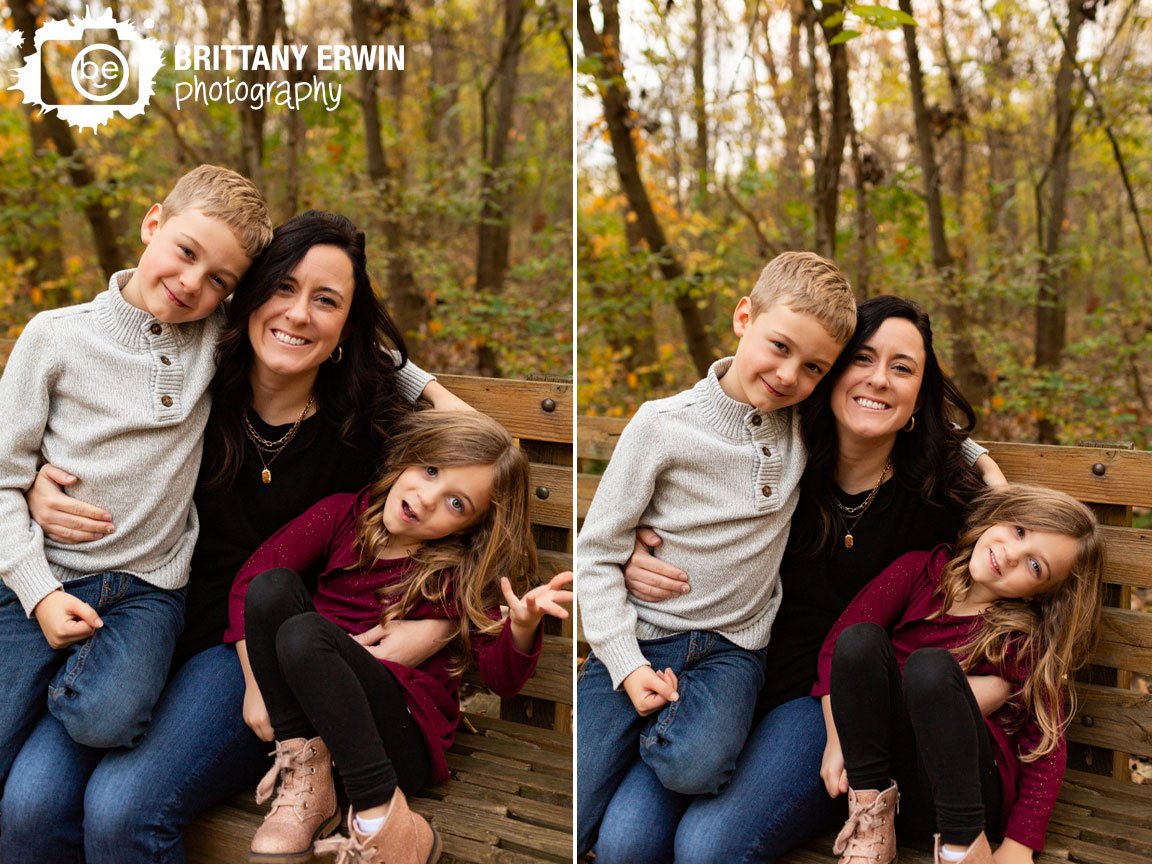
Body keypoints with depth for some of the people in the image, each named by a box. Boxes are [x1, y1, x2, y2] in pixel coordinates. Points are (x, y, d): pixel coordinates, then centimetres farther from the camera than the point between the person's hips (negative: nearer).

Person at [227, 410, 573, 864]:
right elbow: (251, 579, -3)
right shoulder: (344, 515, 5)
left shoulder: (460, 570, 1)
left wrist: (522, 627, -28)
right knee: (273, 587, -19)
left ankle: (385, 824, -31)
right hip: (305, 715, 4)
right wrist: (257, 687, -13)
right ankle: (305, 781, -18)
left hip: (404, 733, -3)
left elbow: (501, 678, -6)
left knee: (303, 633, -30)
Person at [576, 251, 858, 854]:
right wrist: (626, 665, -13)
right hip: (637, 639, -2)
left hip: (731, 646, 2)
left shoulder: (804, 426, 0)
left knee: (693, 766, -31)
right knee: (564, 832, -9)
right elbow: (597, 553, -6)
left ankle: (663, 727, 2)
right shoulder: (662, 425, -10)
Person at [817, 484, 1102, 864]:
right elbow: (839, 643, -2)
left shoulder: (1027, 636, -3)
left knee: (931, 665, -30)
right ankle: (872, 815, -17)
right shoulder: (919, 571, 3)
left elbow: (1047, 746, -8)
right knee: (862, 639, -21)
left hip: (965, 791, -3)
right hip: (879, 765, 3)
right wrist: (838, 740, -12)